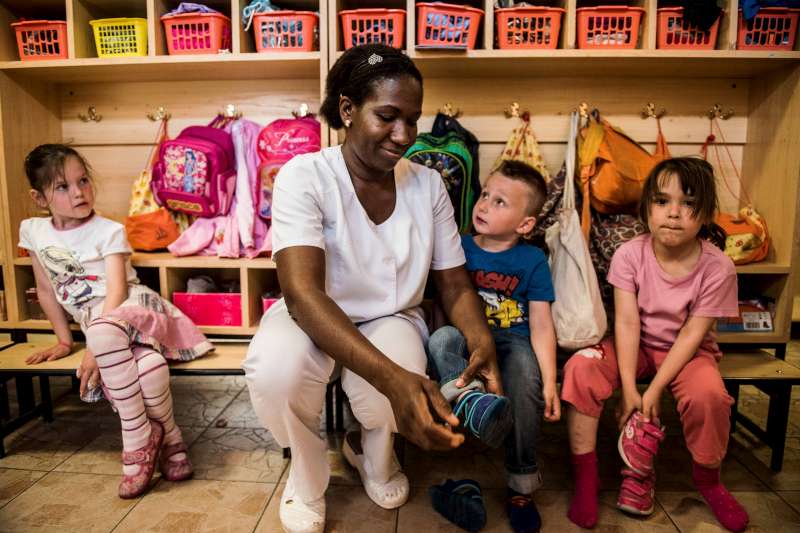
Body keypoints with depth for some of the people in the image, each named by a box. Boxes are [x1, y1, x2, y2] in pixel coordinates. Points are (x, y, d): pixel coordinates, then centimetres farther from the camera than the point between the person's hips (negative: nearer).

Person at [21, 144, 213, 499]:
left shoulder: (109, 231, -1)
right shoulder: (33, 231, 11)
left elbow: (117, 290, -10)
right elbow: (46, 290, 20)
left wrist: (96, 347, -20)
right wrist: (64, 341, 21)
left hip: (135, 308, -2)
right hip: (95, 324, 2)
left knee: (103, 330, -40)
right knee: (147, 368, -34)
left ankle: (139, 437, -19)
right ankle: (168, 437, -10)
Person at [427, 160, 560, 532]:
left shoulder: (533, 260, 3)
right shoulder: (460, 248, 6)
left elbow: (541, 325, -3)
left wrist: (550, 381, -14)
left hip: (513, 341, -1)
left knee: (527, 377, -31)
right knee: (441, 337, -29)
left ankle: (522, 484, -13)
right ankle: (469, 396, -60)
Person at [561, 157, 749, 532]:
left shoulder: (717, 267, -16)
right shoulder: (629, 255, -15)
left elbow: (691, 335, -16)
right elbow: (627, 322, -17)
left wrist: (654, 391, -21)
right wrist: (629, 389, -22)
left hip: (687, 352, 0)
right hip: (636, 347, 1)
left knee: (708, 393, -32)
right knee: (580, 367, -27)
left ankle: (707, 478, 3)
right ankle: (585, 476, -12)